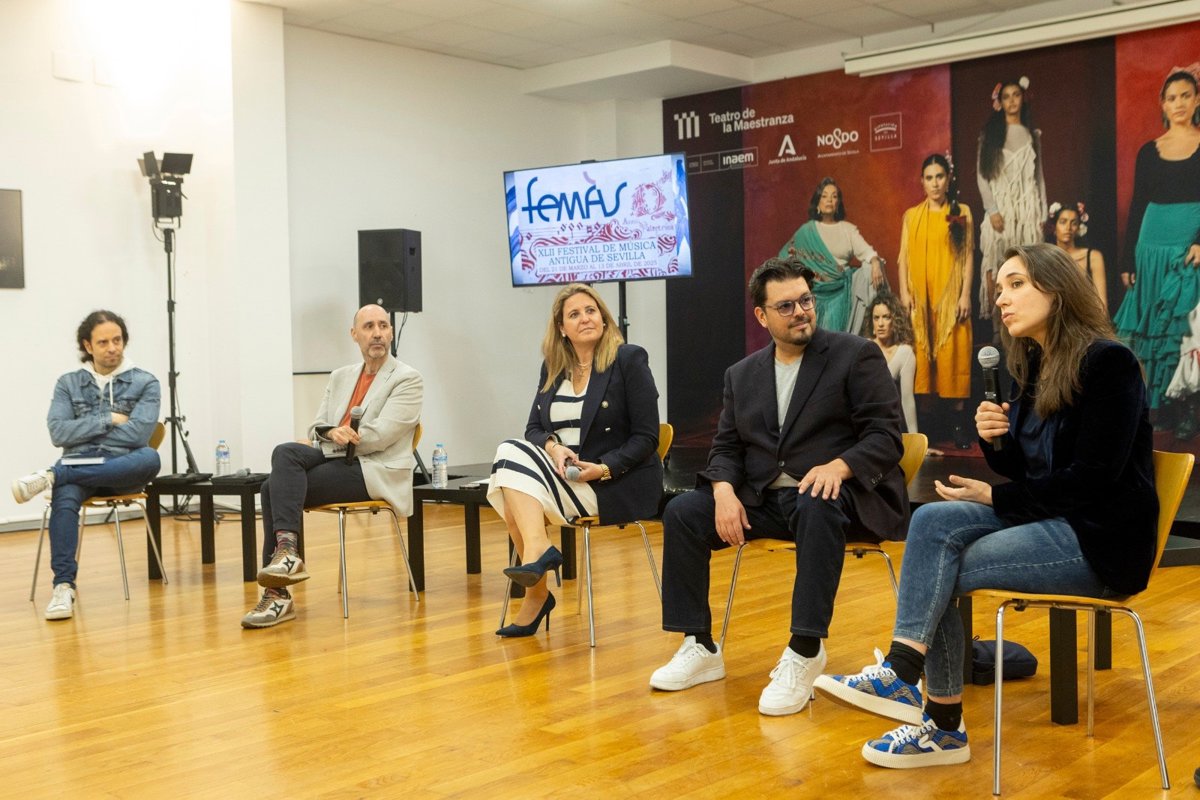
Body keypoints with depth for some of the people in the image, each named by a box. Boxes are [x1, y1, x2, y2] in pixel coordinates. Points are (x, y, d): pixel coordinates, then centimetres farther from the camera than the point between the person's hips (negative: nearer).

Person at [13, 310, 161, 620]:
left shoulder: (145, 383, 7)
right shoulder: (68, 383, 14)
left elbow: (138, 434, -9)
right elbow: (58, 433, 0)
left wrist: (82, 430, -3)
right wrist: (109, 420, -6)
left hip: (123, 469, -1)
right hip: (78, 467, 1)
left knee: (149, 458, -37)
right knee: (64, 499, -35)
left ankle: (51, 476, -31)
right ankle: (63, 586, -36)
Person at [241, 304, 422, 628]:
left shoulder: (408, 380, -1)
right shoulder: (340, 377, 20)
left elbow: (377, 437, -11)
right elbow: (316, 427, 14)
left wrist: (330, 436, -3)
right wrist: (332, 433, -10)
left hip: (376, 472, -6)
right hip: (335, 461, 6)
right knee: (286, 453, -26)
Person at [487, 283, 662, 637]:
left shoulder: (629, 359, -3)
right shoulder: (552, 367, 13)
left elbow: (646, 438, -7)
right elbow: (534, 428, 10)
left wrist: (603, 469, -20)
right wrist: (552, 447, -13)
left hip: (617, 485, -6)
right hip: (562, 474, 6)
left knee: (515, 496, -24)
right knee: (510, 450, -23)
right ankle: (538, 550, -23)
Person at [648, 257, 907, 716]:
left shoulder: (856, 356, 0)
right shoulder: (742, 374, 15)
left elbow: (885, 437, -7)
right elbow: (726, 446, 11)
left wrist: (839, 466, -27)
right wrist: (724, 491, -11)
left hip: (827, 492, -5)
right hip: (762, 498, 5)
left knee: (817, 510, -39)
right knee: (682, 513, -13)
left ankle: (804, 653, -31)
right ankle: (700, 648, -4)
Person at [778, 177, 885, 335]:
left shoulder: (848, 229, 12)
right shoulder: (807, 231, 10)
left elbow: (865, 250, -6)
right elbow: (786, 257, 10)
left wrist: (875, 263, -30)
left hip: (842, 291, 1)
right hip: (818, 290, -1)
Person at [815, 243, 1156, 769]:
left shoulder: (1107, 362, -15)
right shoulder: (1032, 365, 10)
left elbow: (1094, 478, -20)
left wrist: (994, 497, -13)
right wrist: (995, 441, -10)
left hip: (1103, 538, -8)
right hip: (1053, 518, 8)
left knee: (939, 573, -17)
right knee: (932, 521, -13)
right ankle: (901, 675, -17)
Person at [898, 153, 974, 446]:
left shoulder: (961, 212, 6)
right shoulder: (912, 216, 10)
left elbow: (968, 254, 3)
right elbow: (904, 256, 8)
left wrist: (965, 293, -5)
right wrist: (904, 292, -2)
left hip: (950, 296, -1)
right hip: (920, 297, 2)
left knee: (952, 354, -4)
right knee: (920, 354, 0)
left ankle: (957, 420, -1)